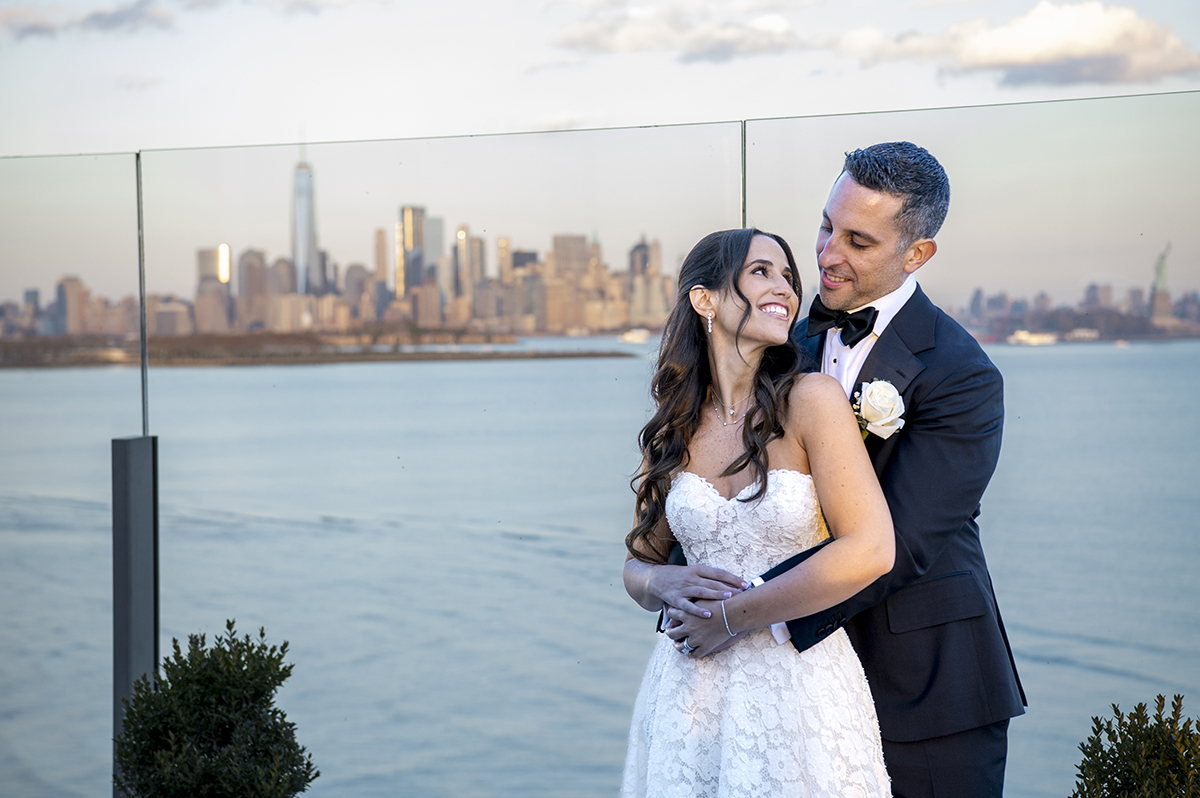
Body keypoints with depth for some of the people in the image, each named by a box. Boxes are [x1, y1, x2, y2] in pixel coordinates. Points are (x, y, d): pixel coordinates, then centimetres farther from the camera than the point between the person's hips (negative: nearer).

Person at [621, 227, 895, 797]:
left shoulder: (812, 399, -10)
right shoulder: (671, 432, 3)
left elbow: (869, 550, -17)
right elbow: (639, 561, 11)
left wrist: (735, 615, -12)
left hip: (799, 686, -3)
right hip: (691, 690, 3)